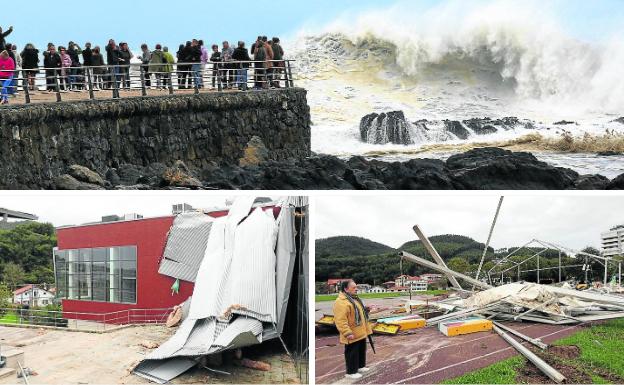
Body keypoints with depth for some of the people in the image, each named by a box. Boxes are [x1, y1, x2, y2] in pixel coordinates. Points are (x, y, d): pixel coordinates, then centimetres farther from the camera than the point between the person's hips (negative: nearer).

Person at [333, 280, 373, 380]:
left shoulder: (355, 298, 11)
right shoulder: (341, 302, -23)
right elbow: (340, 320, -27)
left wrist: (366, 328, 25)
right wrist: (347, 333, -29)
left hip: (361, 333, 10)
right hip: (352, 335, -10)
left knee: (361, 350, 21)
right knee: (352, 353, 1)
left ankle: (360, 366, 37)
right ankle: (351, 372, 12)